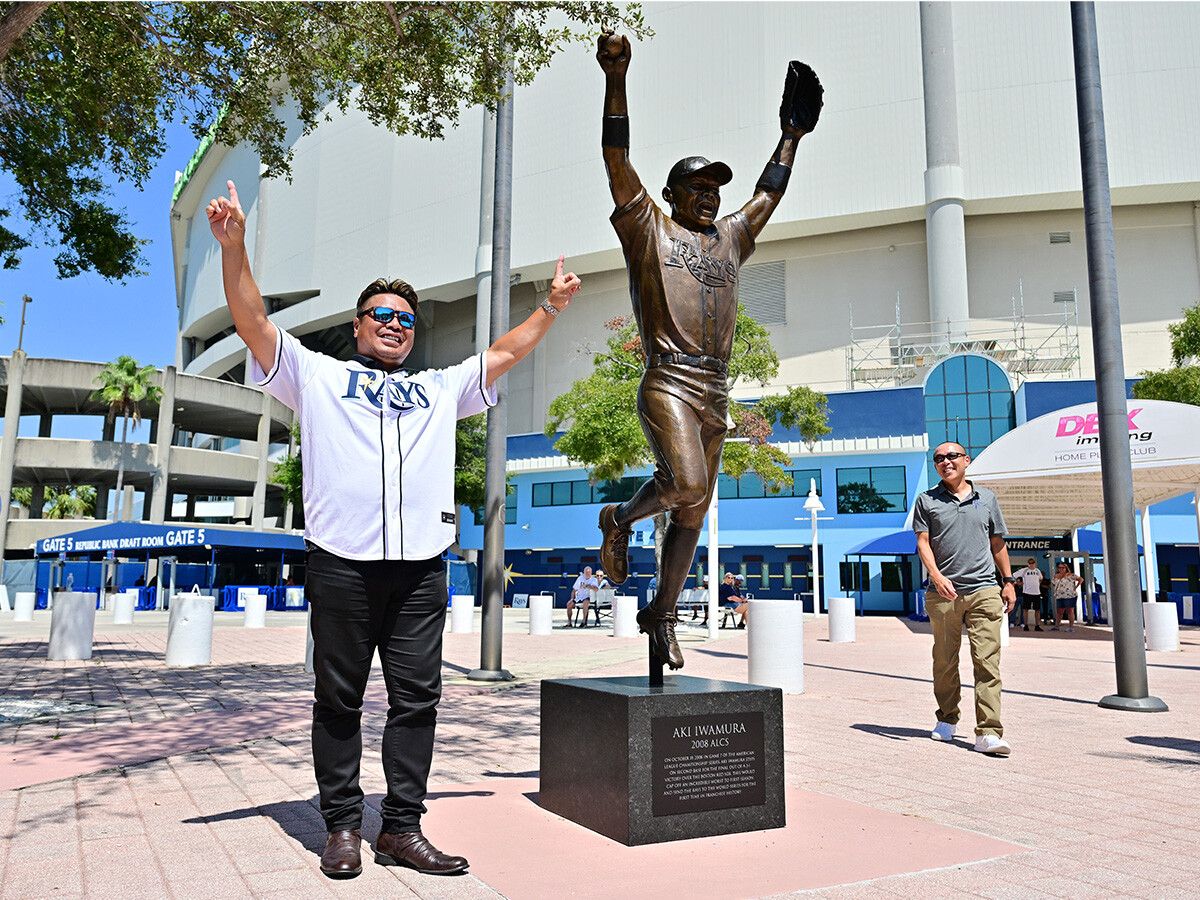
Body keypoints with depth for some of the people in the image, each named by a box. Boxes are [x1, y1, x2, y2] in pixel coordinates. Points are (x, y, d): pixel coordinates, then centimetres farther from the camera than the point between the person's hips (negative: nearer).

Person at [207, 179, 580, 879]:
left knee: (417, 698, 3)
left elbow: (505, 354, 25)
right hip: (342, 562, -2)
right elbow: (253, 322, 7)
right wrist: (234, 247, -5)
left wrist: (552, 308, 18)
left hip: (421, 565, 3)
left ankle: (403, 828, 12)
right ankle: (343, 826, 15)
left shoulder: (441, 388, 24)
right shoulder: (318, 375, 15)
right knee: (339, 700, 4)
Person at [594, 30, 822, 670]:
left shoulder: (730, 238, 23)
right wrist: (616, 78, -7)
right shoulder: (648, 229, 7)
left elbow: (770, 191, 35)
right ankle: (620, 519, 6)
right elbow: (617, 160, -1)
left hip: (716, 390, 6)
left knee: (695, 509, 7)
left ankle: (662, 612, 20)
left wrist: (792, 133, 37)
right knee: (687, 485, -26)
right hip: (668, 381, -6)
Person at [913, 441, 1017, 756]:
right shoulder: (926, 500, 7)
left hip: (984, 591, 1)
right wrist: (936, 576, -15)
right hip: (943, 592, 0)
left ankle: (988, 732, -9)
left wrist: (1009, 582, 15)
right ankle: (947, 719, 25)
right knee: (945, 661, 8)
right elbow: (923, 542, 0)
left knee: (987, 662, -7)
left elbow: (998, 543, 19)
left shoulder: (987, 498, 13)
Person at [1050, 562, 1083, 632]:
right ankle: (1056, 626, 10)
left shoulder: (1070, 575, -2)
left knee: (1070, 611, -3)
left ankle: (1071, 627, 0)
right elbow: (1053, 584, 30)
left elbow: (1081, 579, -2)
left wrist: (1075, 587, -6)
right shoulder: (1056, 576, 15)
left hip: (1070, 596, -5)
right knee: (1059, 612, 6)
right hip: (1059, 597, 5)